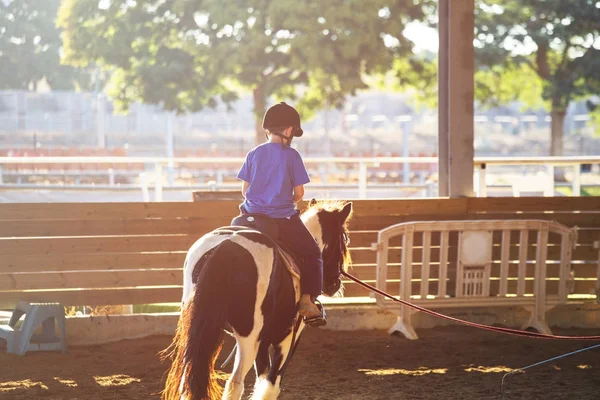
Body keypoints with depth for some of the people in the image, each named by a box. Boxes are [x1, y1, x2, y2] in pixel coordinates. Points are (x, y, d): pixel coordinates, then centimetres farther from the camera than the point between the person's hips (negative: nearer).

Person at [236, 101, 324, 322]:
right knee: (312, 253, 10)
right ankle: (306, 300, -1)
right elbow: (299, 193, -4)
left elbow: (245, 189, 7)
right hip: (283, 219, -4)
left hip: (253, 214, 4)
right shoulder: (291, 155, -5)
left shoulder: (254, 154, 5)